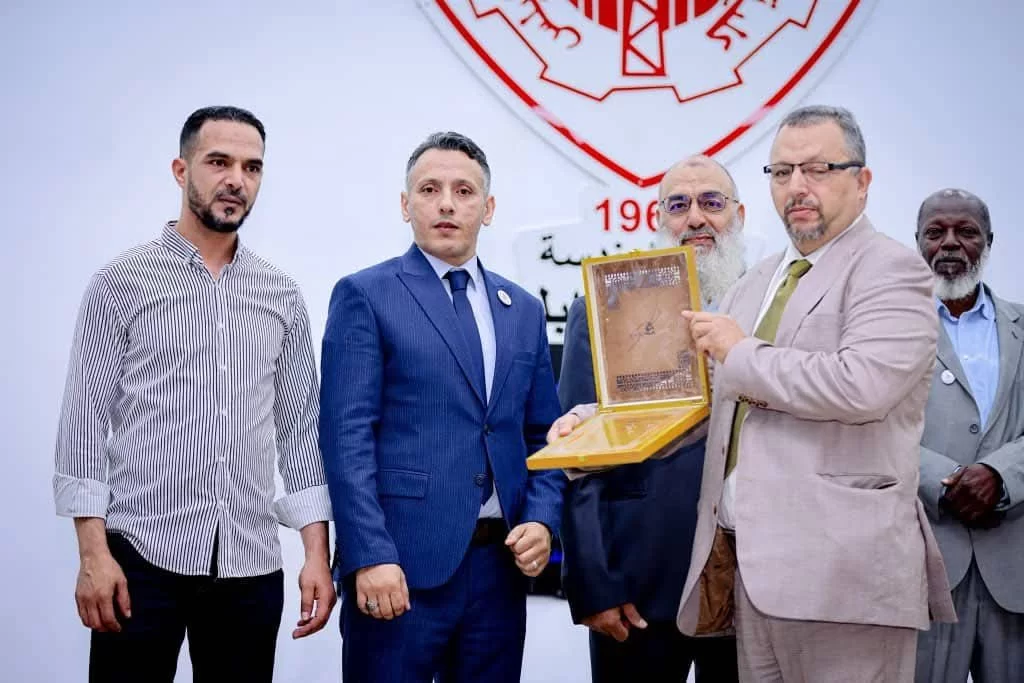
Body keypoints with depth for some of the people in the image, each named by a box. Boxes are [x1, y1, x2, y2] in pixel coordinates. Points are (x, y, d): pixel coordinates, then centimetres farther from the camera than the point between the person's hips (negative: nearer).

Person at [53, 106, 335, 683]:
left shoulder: (283, 295, 9)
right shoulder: (122, 283, 0)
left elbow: (301, 423, 9)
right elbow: (86, 419, -2)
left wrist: (317, 552, 3)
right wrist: (93, 552, -10)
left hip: (252, 564, 3)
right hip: (142, 555, -3)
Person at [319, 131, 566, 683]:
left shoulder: (524, 310, 14)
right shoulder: (365, 296, -1)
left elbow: (542, 437, 16)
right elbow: (347, 436, -9)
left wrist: (542, 520, -1)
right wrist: (370, 555, -16)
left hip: (501, 564, 5)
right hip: (401, 562, -5)